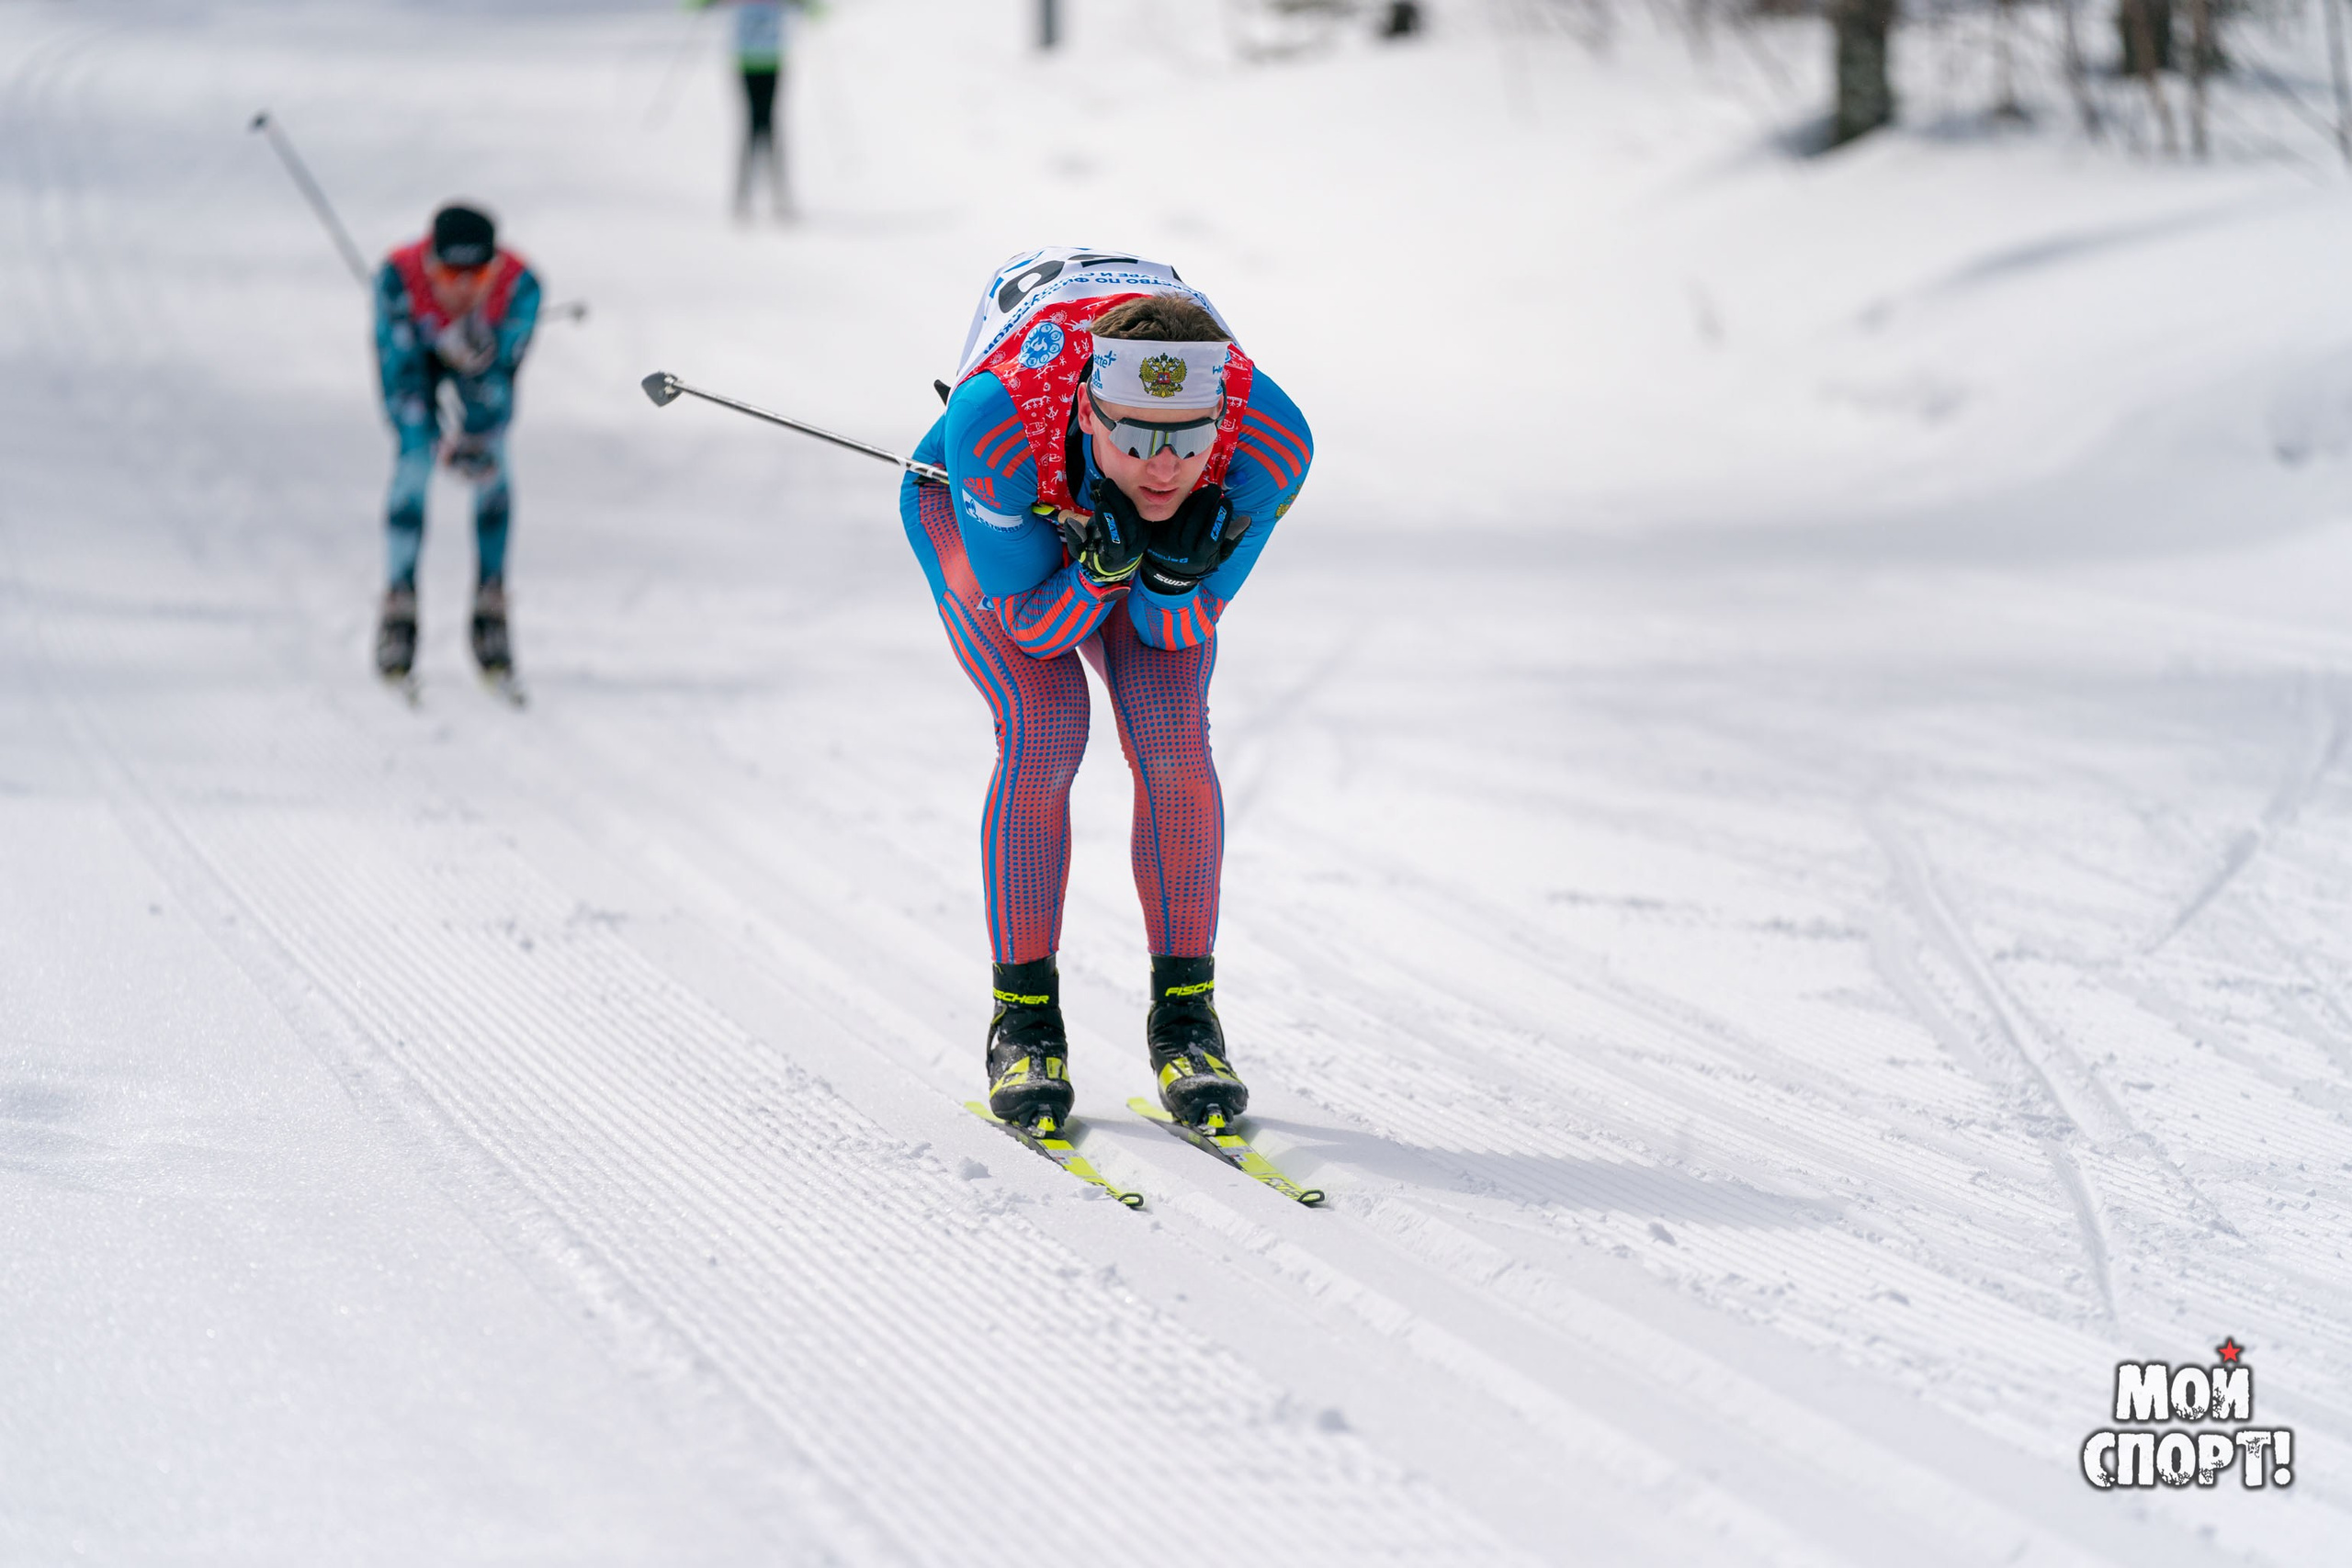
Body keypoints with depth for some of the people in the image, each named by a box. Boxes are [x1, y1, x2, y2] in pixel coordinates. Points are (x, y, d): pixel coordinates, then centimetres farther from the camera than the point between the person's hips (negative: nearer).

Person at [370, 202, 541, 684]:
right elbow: (399, 372, -36)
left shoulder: (519, 285, -37)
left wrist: (476, 437, -47)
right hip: (417, 353, -1)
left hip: (484, 358, 1)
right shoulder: (399, 277, -39)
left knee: (492, 470, -16)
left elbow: (501, 373, -32)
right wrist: (436, 444, -47)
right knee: (412, 465, -18)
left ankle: (491, 608, -4)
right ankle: (398, 609, -9)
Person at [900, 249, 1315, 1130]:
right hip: (986, 518, -2)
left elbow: (1178, 629, -22)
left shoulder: (1269, 443, -36)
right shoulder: (996, 426, -43)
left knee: (1172, 734, -17)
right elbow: (1032, 627, -29)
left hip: (1158, 546, 2)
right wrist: (1101, 569, -47)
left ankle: (1185, 1013, -4)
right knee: (1044, 728, -21)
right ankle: (1024, 1017, -6)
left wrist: (1174, 573, -43)